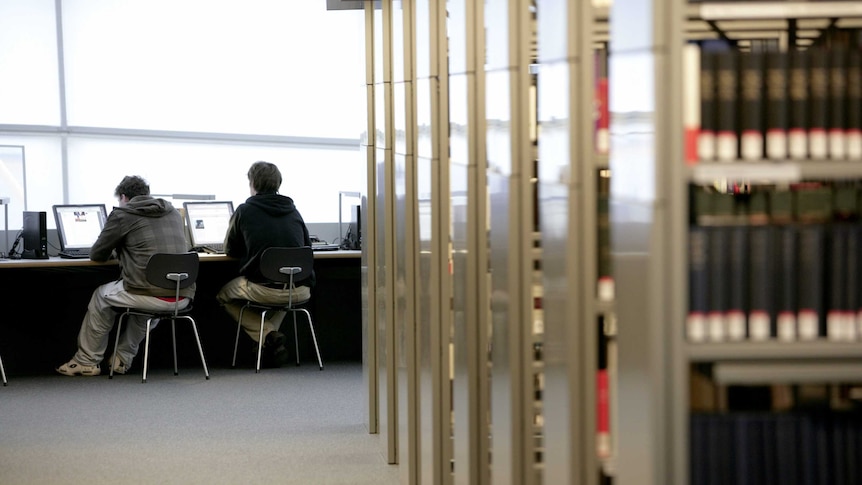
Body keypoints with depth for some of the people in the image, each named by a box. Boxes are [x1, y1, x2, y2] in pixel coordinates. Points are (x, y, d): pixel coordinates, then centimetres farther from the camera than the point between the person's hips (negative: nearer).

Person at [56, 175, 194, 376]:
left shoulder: (122, 215, 1)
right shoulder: (173, 213, 17)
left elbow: (97, 254, 10)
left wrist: (115, 249, 31)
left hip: (149, 295, -5)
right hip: (183, 297, 6)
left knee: (101, 295, 23)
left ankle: (86, 361, 32)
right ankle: (123, 358, 37)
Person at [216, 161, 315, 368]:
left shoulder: (244, 211, 0)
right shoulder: (293, 211, 11)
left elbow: (230, 251, 12)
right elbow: (307, 246, 23)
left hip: (264, 290, -5)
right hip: (301, 291, 5)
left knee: (223, 295, 23)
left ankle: (268, 335, 2)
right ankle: (271, 336, 21)